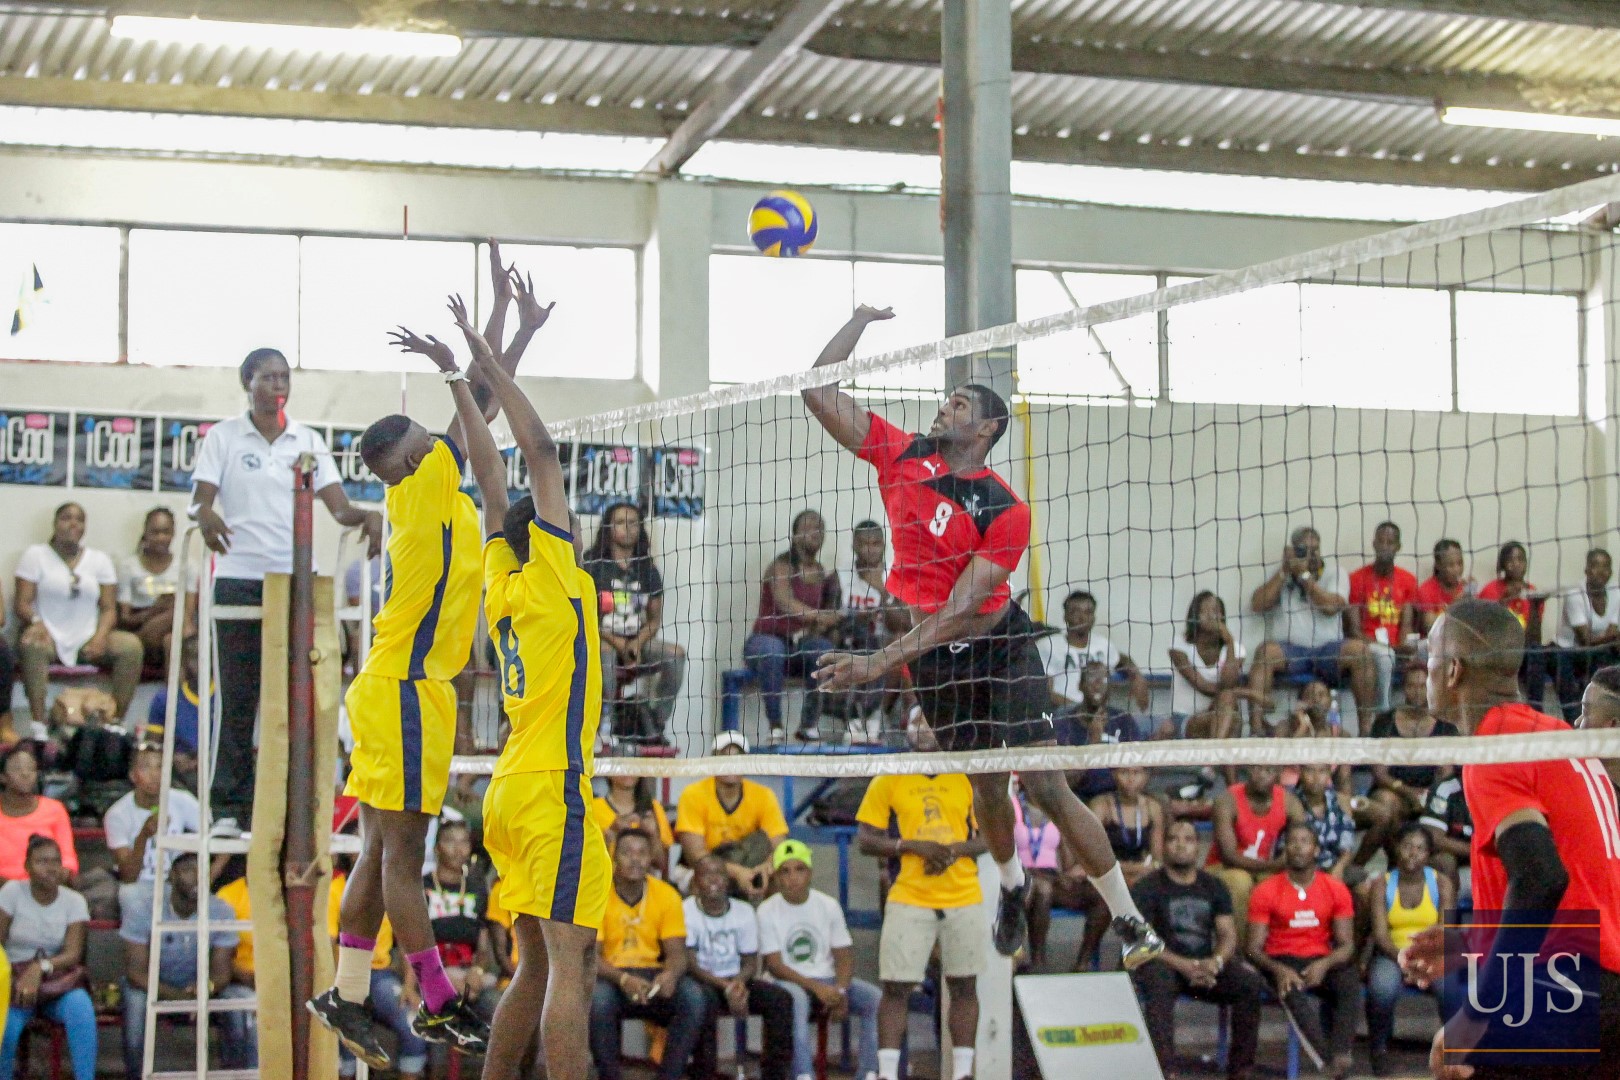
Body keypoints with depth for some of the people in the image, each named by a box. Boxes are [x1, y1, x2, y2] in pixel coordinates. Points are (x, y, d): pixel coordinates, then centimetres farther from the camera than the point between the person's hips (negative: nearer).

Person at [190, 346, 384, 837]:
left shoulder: (308, 441, 12)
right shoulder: (224, 436, 5)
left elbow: (338, 506, 3)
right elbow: (200, 499, -4)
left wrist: (366, 516, -19)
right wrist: (206, 516, -28)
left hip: (297, 579, 2)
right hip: (240, 578, -2)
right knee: (238, 696, -1)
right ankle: (229, 806, 4)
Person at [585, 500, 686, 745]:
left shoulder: (648, 570, 12)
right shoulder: (593, 566, -1)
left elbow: (655, 619, 12)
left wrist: (637, 644, -10)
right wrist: (618, 643, -16)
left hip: (637, 644, 4)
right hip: (600, 640, -4)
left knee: (676, 653, -21)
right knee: (605, 651, -39)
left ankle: (656, 727, -16)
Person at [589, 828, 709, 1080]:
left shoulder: (666, 895, 2)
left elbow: (676, 952, 0)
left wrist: (671, 974, -25)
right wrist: (623, 979, -31)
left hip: (653, 976, 3)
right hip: (610, 977, -3)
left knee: (694, 996, -27)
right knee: (598, 999, -37)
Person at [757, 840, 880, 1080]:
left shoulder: (828, 905, 7)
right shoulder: (767, 911, -3)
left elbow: (844, 956, 4)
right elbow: (775, 965, -9)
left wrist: (839, 991, -16)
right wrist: (816, 987, -22)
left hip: (828, 980, 4)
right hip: (788, 982, -4)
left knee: (877, 999, -21)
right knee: (795, 999, -40)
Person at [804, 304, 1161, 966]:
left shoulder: (1005, 510, -14)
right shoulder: (903, 456, 1)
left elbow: (961, 610, -20)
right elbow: (818, 389, 4)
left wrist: (880, 662, -26)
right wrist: (863, 316, 5)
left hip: (997, 644, -4)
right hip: (930, 657, 4)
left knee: (1046, 786, -11)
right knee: (986, 787, 10)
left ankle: (1129, 920, -5)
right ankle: (1012, 888, 39)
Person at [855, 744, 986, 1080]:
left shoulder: (967, 778, 9)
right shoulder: (888, 780, 5)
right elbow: (866, 839, 0)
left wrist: (956, 849, -11)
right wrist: (914, 845, -14)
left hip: (964, 899, 2)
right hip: (909, 899, -2)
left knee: (964, 986, 3)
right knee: (896, 987, -4)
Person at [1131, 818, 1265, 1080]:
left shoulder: (1213, 887, 15)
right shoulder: (1146, 888, 1)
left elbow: (1228, 934, 5)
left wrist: (1215, 962, -19)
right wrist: (1184, 966, -23)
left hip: (1207, 966, 4)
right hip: (1164, 963, -4)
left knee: (1251, 982, -21)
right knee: (1159, 983, -38)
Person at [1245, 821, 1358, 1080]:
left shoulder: (1336, 889, 6)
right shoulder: (1266, 891, 0)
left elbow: (1346, 944, 3)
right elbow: (1254, 947, -3)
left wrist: (1324, 965, -19)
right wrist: (1278, 970, -24)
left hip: (1321, 962, 2)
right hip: (1281, 962, -2)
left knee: (1350, 985, -31)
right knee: (1293, 991, -37)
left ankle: (1340, 1056, -43)